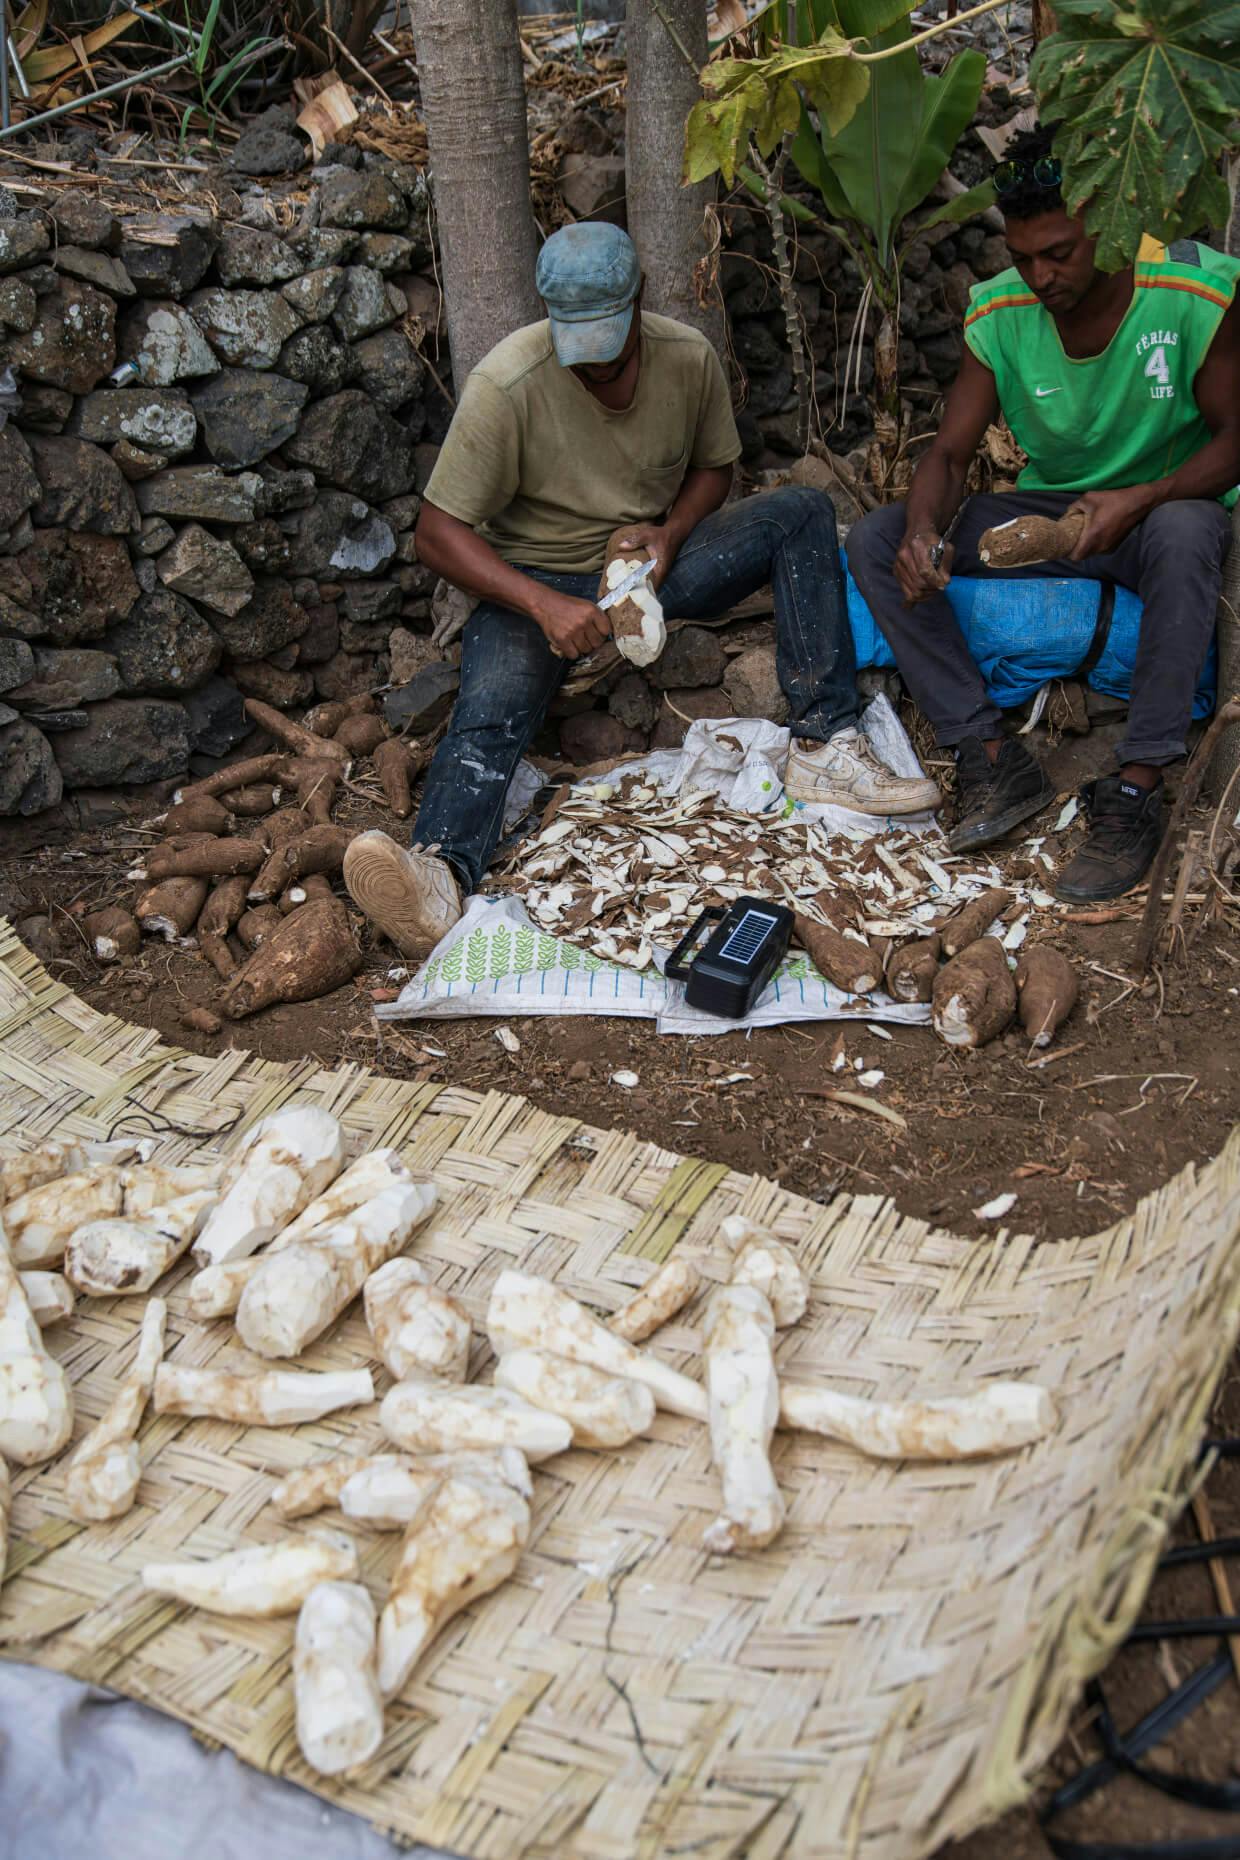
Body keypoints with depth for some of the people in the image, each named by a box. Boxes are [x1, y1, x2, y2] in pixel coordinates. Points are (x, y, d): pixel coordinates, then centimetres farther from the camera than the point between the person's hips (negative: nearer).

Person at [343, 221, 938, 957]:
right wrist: (542, 604, -31)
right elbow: (439, 531, -18)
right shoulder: (507, 384, -19)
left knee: (804, 511, -15)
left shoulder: (689, 357, -7)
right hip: (537, 579, -3)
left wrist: (670, 532, -13)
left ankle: (827, 747, -24)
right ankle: (440, 875, -56)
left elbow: (714, 468, 10)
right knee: (490, 710, -33)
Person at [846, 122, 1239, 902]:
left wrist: (1140, 499, -31)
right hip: (1048, 511, 4)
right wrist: (923, 529, -30)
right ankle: (997, 760, -21)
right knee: (877, 540, -15)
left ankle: (1138, 789, -34)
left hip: (1166, 510, -4)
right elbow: (951, 452, -6)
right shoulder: (1002, 314, -6)